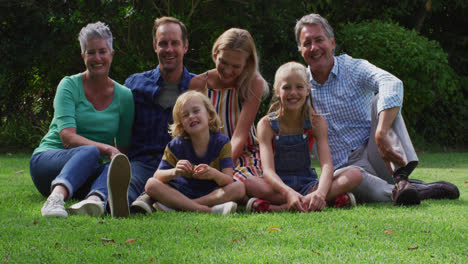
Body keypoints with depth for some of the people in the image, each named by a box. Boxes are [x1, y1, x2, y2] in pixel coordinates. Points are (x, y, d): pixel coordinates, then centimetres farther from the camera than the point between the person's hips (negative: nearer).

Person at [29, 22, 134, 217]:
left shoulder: (124, 96, 8)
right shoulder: (70, 86, -2)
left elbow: (124, 148, 14)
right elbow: (68, 137, -16)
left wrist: (120, 159, -10)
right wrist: (106, 149, -31)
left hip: (87, 175, 3)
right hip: (48, 159, -3)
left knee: (118, 168, -31)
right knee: (90, 152, -36)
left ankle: (95, 199, -63)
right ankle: (56, 197, -63)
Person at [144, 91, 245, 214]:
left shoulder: (221, 142, -9)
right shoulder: (176, 145, -6)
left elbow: (228, 181, -17)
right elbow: (158, 175, -9)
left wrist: (215, 174, -42)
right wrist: (174, 172, -33)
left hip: (212, 194, -1)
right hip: (181, 192, 1)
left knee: (239, 187, -29)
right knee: (151, 184, -23)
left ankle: (175, 205, -32)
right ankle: (207, 210, -34)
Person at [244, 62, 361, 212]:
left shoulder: (316, 122, -3)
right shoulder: (267, 124, -8)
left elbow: (327, 165, -16)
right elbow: (268, 170, -21)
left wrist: (320, 192, -40)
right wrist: (289, 193, -42)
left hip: (307, 184, 2)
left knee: (355, 177, -22)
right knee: (246, 183, -36)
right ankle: (329, 200, -34)